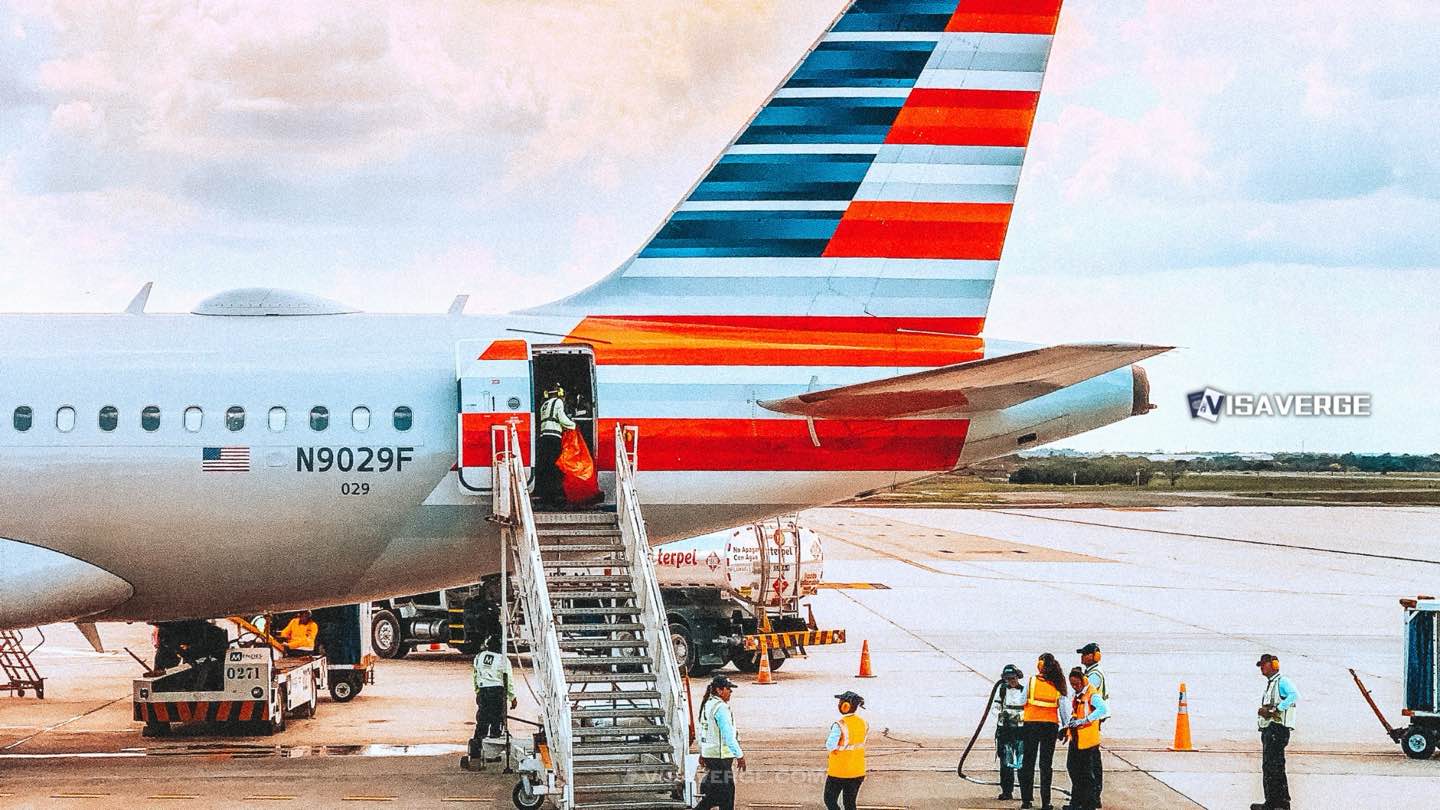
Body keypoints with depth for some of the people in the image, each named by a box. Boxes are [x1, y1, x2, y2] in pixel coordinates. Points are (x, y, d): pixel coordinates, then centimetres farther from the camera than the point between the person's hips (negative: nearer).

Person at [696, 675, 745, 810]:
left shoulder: (707, 704, 12)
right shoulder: (720, 707, -18)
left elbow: (702, 731, 19)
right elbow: (728, 735, -21)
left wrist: (702, 753, 26)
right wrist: (740, 755, -18)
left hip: (708, 753, 10)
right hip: (720, 756, -10)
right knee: (726, 790, -2)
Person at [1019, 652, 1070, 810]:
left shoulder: (1031, 681, -7)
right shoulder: (1057, 685, -2)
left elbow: (1022, 702, -5)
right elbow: (1063, 707, -1)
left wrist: (1020, 717, 12)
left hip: (1031, 724, -1)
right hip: (1050, 725, 1)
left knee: (1028, 762, 9)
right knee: (1046, 764, 7)